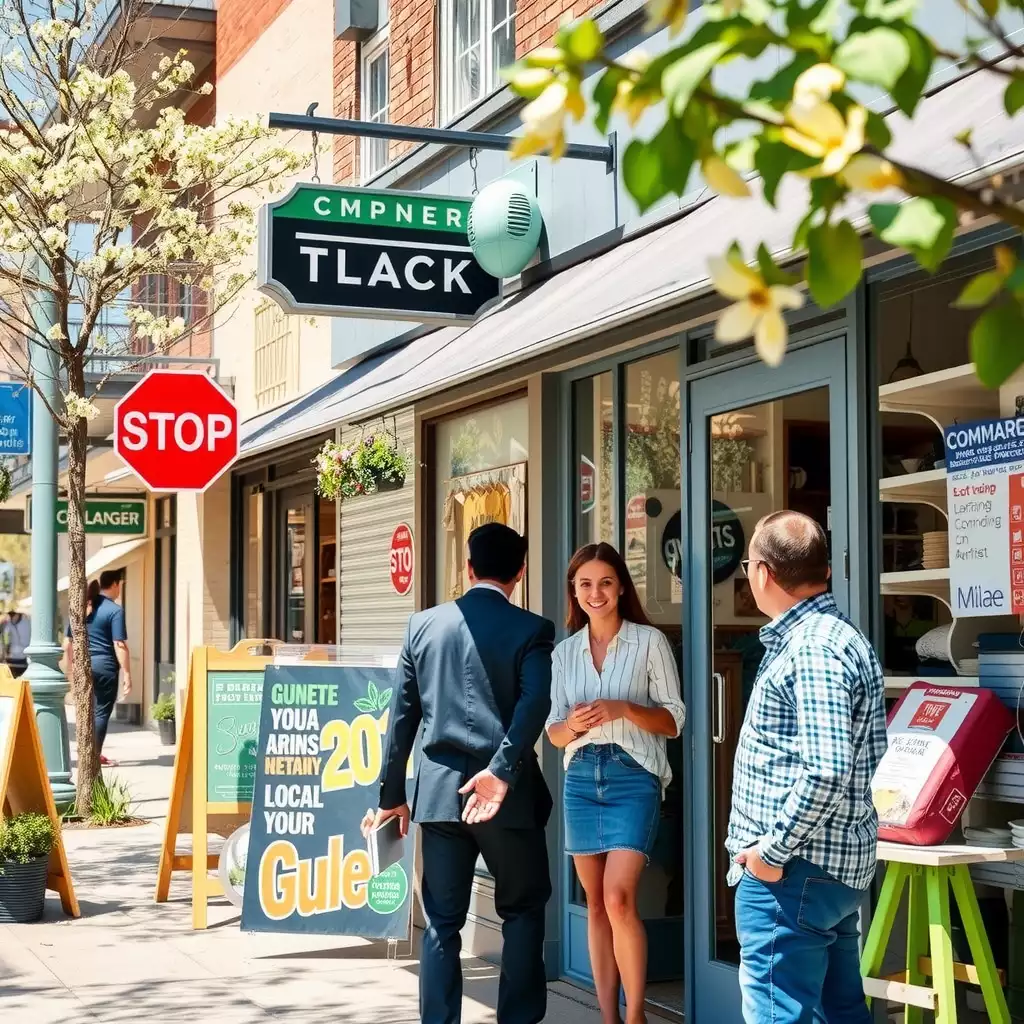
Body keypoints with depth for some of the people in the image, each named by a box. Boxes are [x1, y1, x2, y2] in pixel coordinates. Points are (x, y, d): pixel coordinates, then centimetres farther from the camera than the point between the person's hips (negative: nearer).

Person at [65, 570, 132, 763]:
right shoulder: (115, 610, -8)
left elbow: (69, 642, 14)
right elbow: (119, 645, -14)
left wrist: (72, 666, 22)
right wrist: (127, 674, -13)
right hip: (104, 665, -6)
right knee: (103, 710, 1)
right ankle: (96, 755, 0)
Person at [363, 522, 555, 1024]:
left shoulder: (423, 624, 7)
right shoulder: (531, 630, -3)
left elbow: (403, 714, 8)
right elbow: (534, 704, -19)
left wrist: (391, 795, 12)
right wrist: (501, 770, -24)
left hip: (438, 791, 3)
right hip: (507, 794, -2)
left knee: (442, 922, 9)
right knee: (523, 911, 13)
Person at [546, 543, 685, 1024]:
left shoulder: (650, 641, -2)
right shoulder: (565, 651, 10)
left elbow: (673, 721, -2)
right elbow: (554, 731, 12)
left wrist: (624, 709, -18)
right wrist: (573, 726, -11)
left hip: (633, 775, -5)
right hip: (582, 776, 5)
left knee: (619, 899, -15)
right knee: (595, 904, 7)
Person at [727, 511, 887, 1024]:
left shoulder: (813, 650, -18)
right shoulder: (835, 636, 14)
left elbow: (826, 770, -28)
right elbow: (869, 755, 21)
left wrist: (774, 851, -19)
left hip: (795, 870, -11)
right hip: (837, 865, 11)